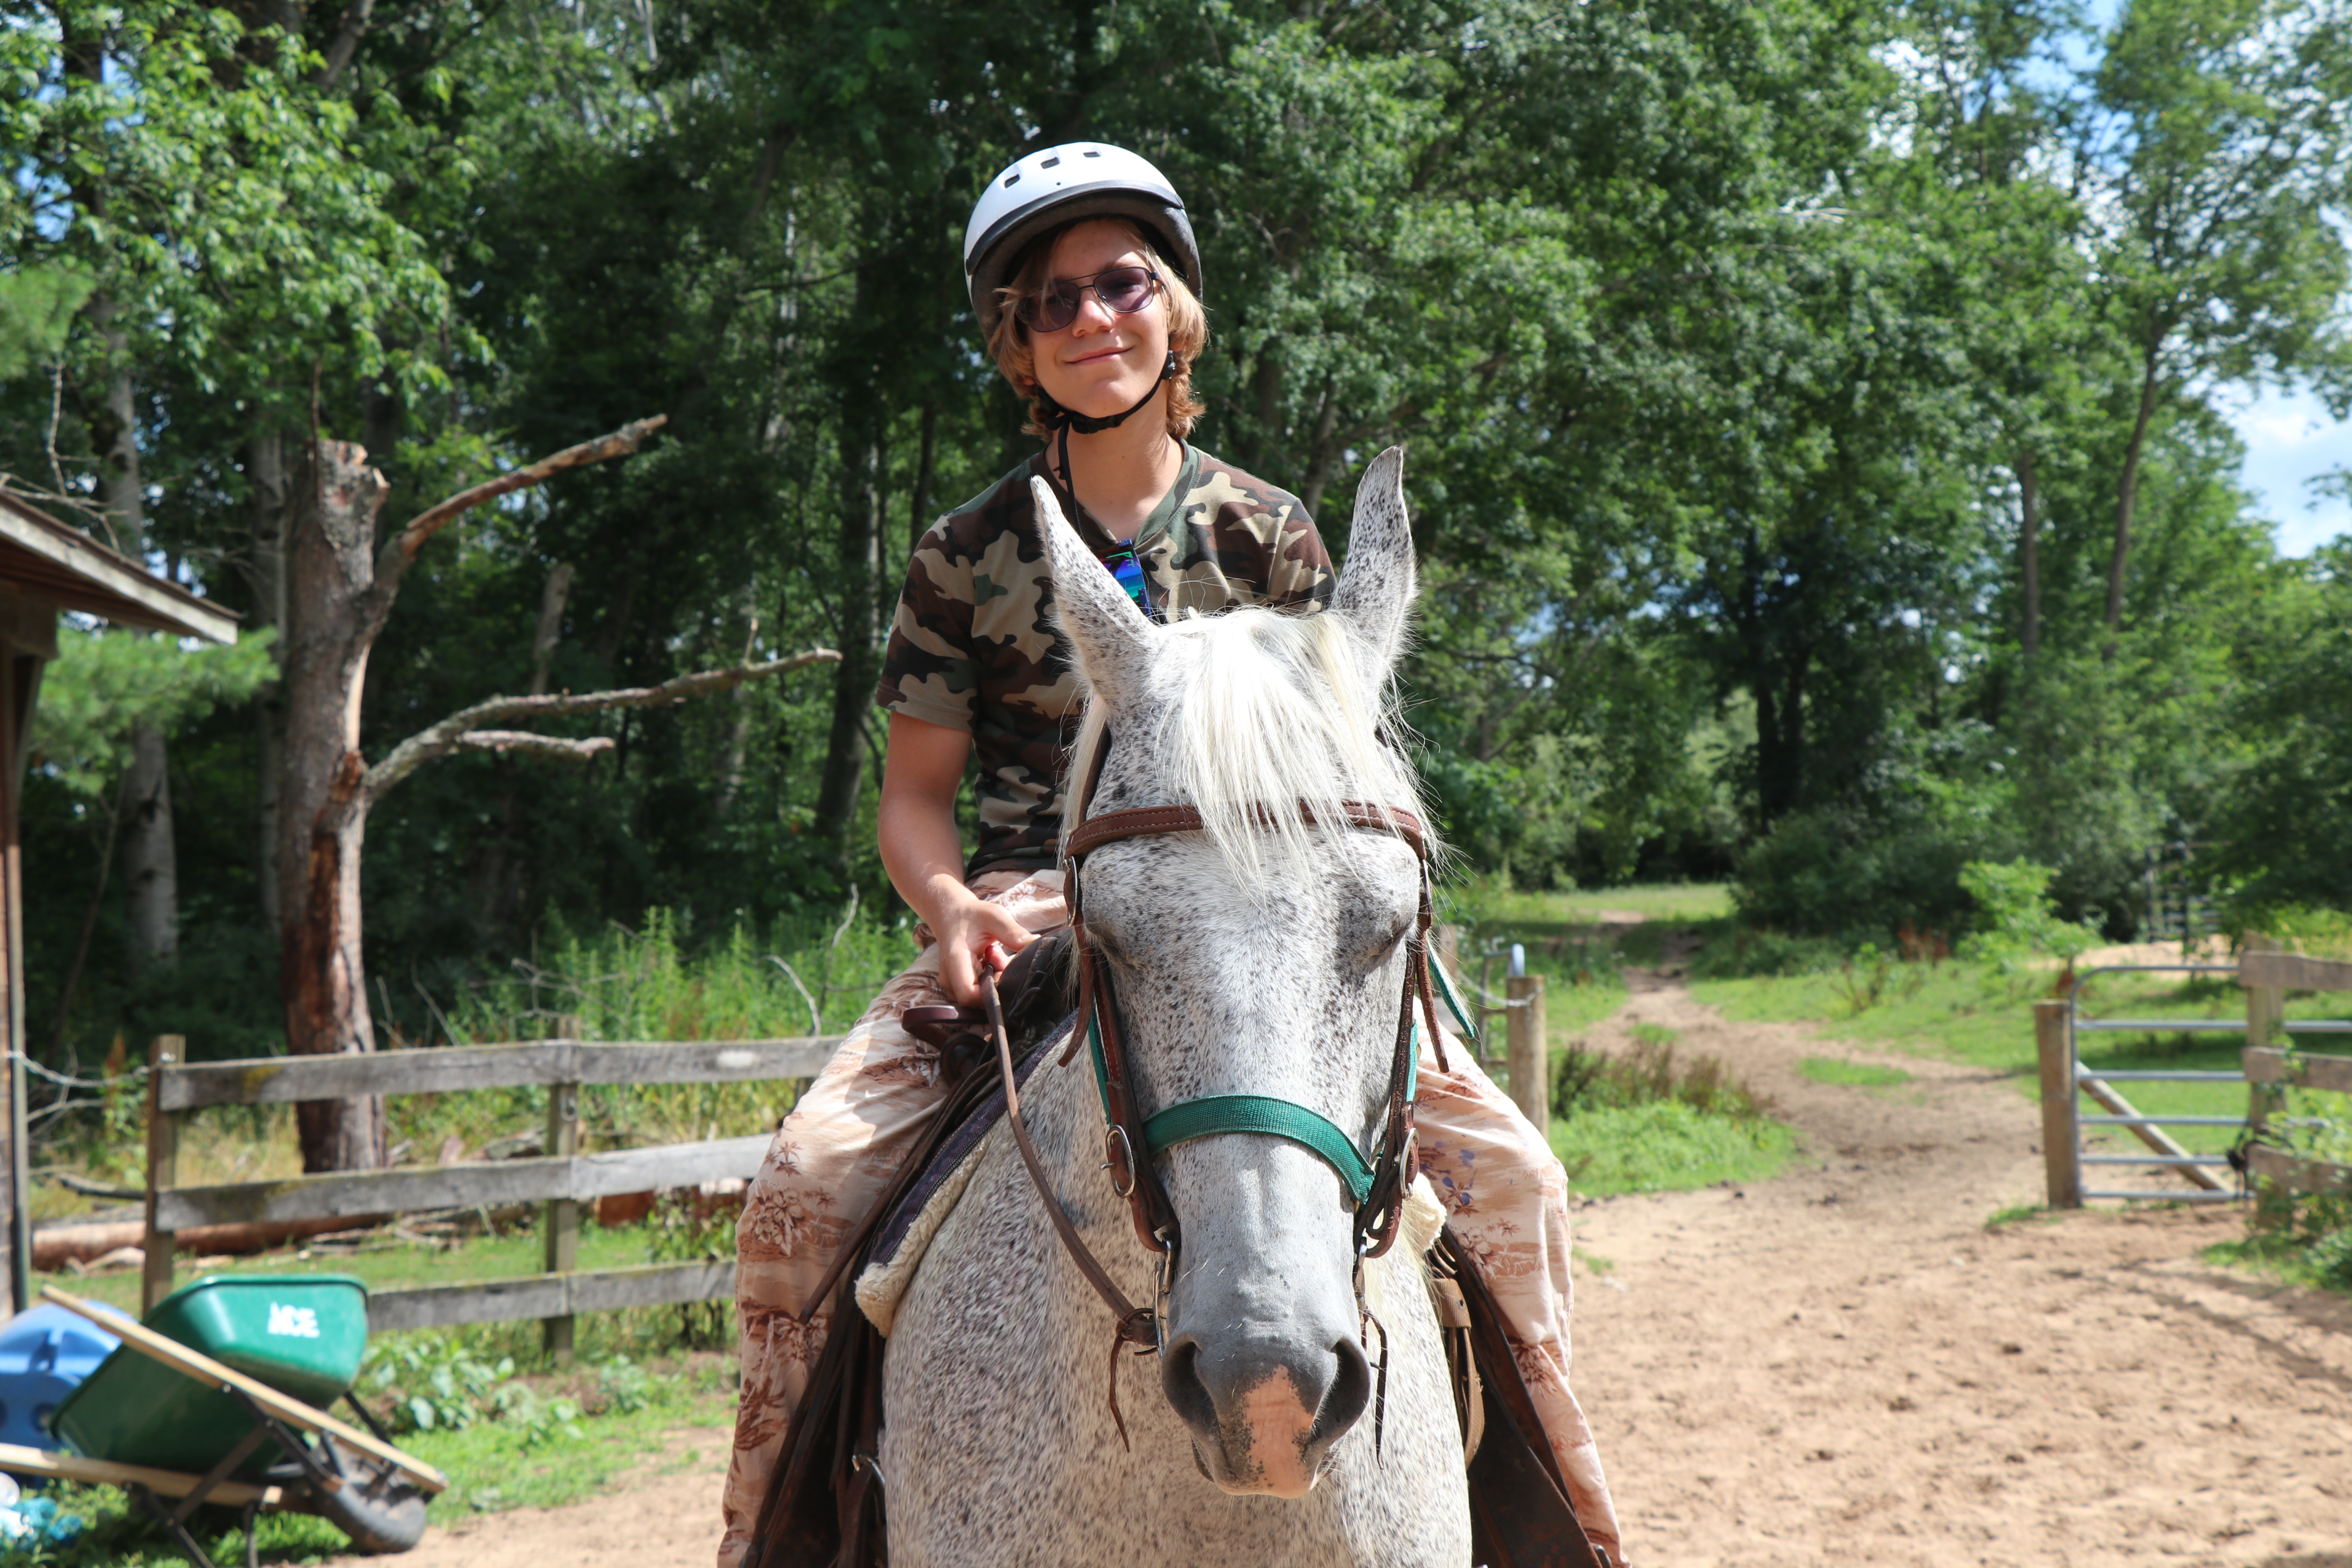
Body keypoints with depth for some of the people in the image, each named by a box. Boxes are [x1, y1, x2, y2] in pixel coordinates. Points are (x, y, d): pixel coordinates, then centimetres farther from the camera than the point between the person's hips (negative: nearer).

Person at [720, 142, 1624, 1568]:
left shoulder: (1269, 535, 8)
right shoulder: (968, 555, 6)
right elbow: (917, 791, 8)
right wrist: (952, 910, -14)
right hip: (1023, 923, 0)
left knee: (1506, 1167, -17)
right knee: (807, 1182, -22)